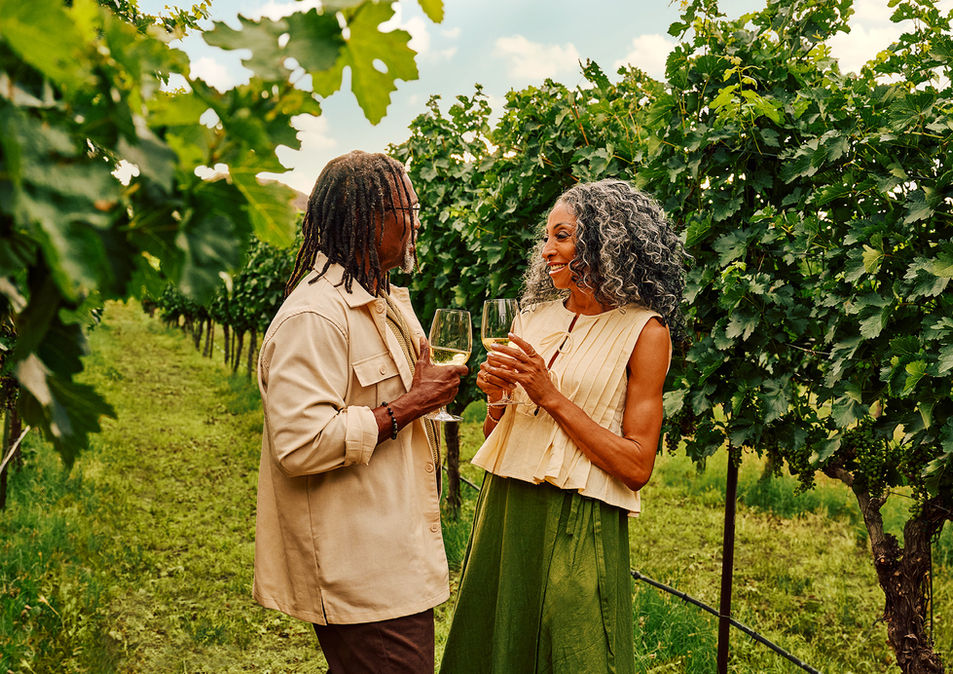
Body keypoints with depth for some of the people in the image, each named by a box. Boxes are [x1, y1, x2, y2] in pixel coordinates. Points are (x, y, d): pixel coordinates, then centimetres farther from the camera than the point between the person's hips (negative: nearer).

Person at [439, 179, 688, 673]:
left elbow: (637, 467, -13)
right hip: (504, 514, 6)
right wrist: (494, 397, -8)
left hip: (577, 529, -5)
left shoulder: (644, 331, -8)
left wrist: (551, 397, -17)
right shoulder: (534, 317, 7)